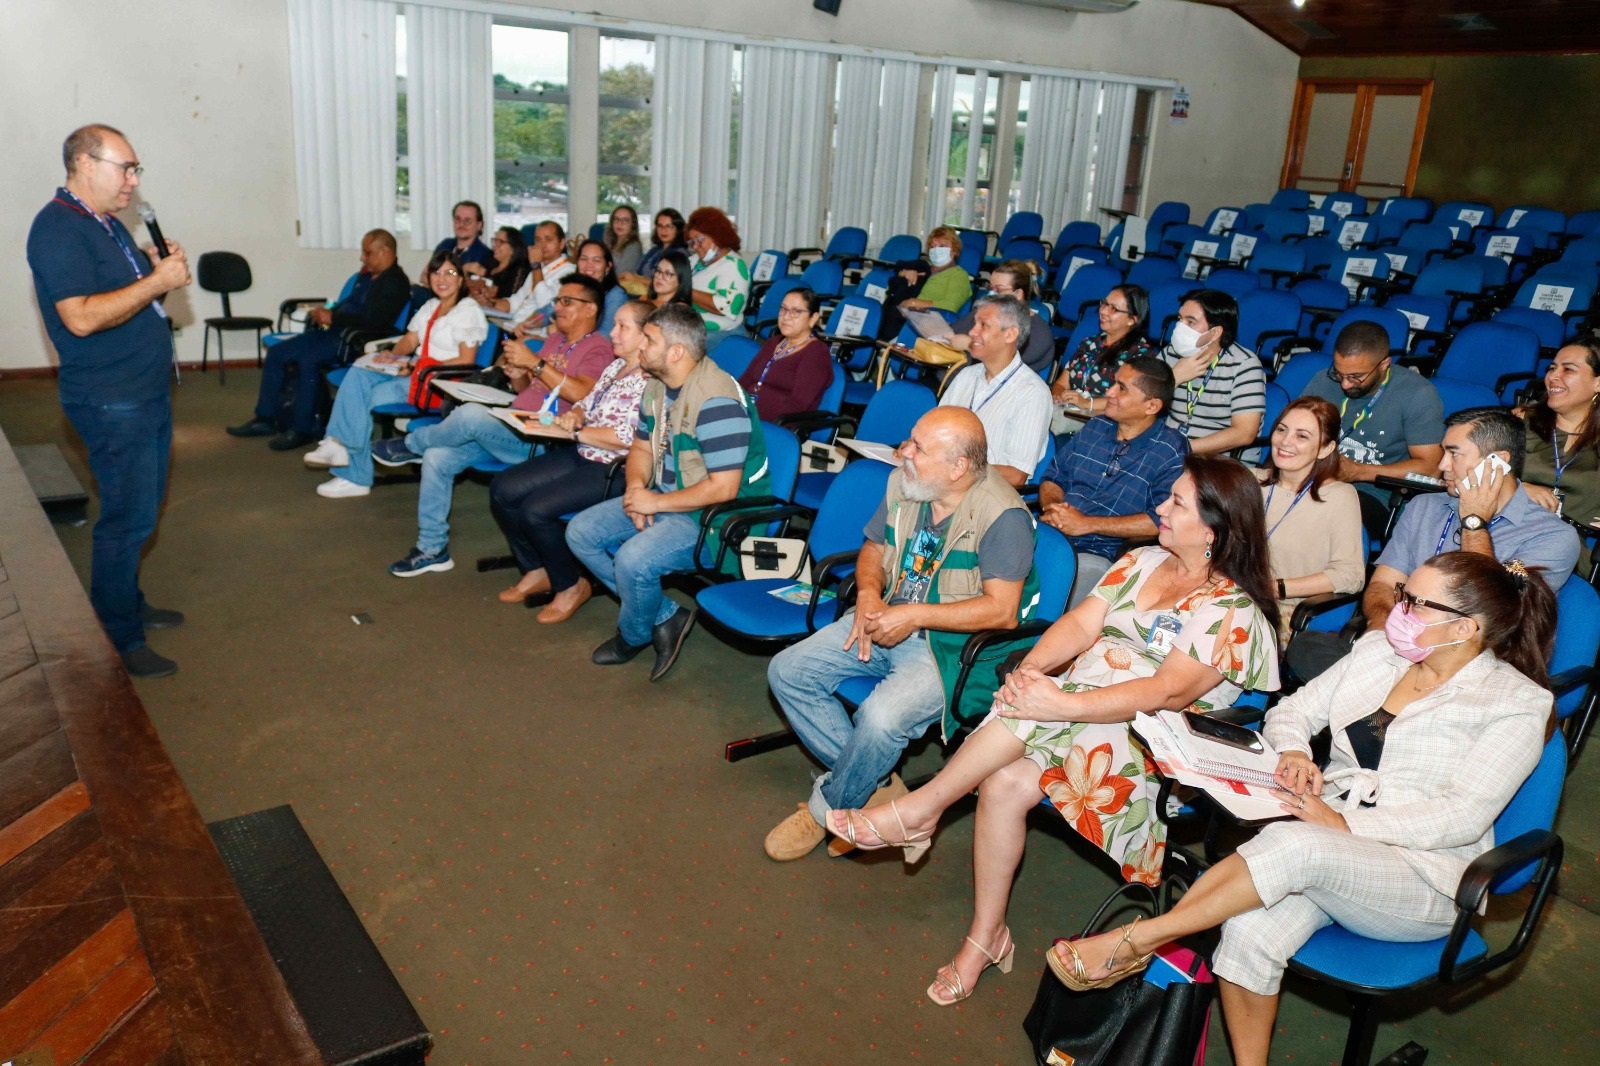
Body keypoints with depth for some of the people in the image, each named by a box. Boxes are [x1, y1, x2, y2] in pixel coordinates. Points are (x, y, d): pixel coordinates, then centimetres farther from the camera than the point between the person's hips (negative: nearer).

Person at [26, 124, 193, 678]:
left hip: (147, 392, 10)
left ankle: (129, 605, 32)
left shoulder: (108, 224, 14)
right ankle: (118, 642, 4)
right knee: (127, 518, -6)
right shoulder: (57, 228, -16)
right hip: (110, 402, -10)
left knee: (139, 511, 18)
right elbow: (82, 317, -26)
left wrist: (159, 268, 2)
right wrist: (157, 281, -22)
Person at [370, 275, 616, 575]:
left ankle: (412, 444, 0)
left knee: (471, 414, -31)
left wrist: (534, 363, -21)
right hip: (511, 428, 9)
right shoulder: (555, 339, 22)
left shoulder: (598, 348, -5)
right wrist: (517, 375, 1)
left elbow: (582, 394, -23)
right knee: (437, 457, -5)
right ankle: (432, 548, 5)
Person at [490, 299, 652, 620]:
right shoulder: (615, 366, 13)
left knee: (536, 509, -24)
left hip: (613, 470, -10)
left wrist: (576, 432, -16)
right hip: (581, 456, 10)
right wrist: (573, 416, -2)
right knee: (502, 489, 0)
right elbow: (586, 404, 22)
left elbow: (626, 437, -25)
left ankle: (571, 585, 0)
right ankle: (537, 571, 15)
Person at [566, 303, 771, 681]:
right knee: (581, 532, 3)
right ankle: (666, 617, 4)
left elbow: (723, 488, -27)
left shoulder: (716, 401, -25)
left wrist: (656, 502, -19)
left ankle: (634, 636, 5)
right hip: (663, 500, 10)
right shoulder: (657, 387, 5)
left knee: (633, 559, -30)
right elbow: (641, 448, 18)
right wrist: (635, 487, -4)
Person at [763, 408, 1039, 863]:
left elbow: (1003, 611, -24)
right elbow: (873, 549, 15)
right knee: (787, 671, -3)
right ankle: (877, 784, 5)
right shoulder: (903, 484, 0)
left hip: (951, 644, -7)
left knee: (881, 717, -32)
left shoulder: (1001, 515, -21)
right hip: (886, 621, 8)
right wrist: (869, 593, -8)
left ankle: (827, 808, 1)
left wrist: (914, 614, -24)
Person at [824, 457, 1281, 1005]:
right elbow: (1081, 623, 4)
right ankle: (985, 936, -6)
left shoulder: (1234, 610, -10)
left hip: (1153, 741, -5)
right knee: (1004, 784, -23)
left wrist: (1061, 704, -31)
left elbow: (1169, 692, -22)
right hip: (1080, 701, 6)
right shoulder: (1143, 562, 11)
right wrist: (1031, 666, -18)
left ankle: (922, 807, -23)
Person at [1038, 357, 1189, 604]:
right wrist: (1052, 507, -5)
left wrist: (1086, 524, -15)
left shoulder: (1170, 452, -3)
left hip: (1101, 555, -6)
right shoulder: (1095, 427, 17)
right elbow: (1052, 478, 20)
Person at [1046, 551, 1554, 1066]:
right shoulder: (1377, 650, 10)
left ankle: (1134, 942, -27)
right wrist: (1293, 751, -8)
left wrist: (1347, 825, -22)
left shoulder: (1516, 704, -5)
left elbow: (1464, 817, -14)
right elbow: (1292, 711, 15)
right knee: (1251, 932, -29)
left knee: (1292, 844, -36)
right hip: (1322, 835, 5)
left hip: (1425, 877, -4)